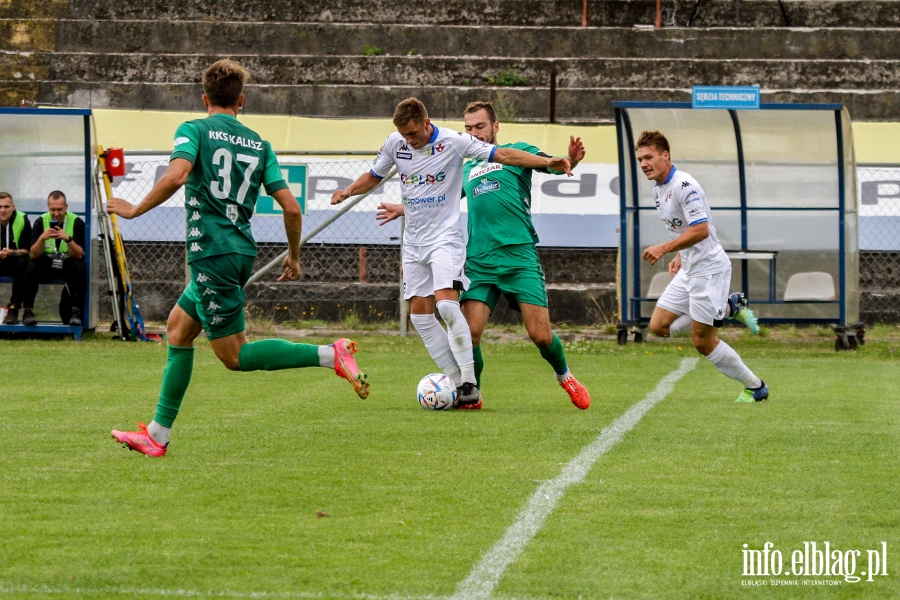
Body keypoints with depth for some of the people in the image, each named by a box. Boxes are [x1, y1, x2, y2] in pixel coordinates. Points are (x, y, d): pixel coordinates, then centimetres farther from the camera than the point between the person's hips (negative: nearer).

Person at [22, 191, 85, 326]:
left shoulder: (77, 222, -10)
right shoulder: (40, 222, -7)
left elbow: (79, 254, -17)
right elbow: (34, 255, -13)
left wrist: (68, 239, -35)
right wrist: (41, 238, -32)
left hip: (68, 264, -1)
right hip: (46, 264, 1)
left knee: (79, 268, -33)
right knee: (31, 266, -30)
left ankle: (75, 311, -24)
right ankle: (27, 310, -21)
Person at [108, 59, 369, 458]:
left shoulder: (195, 130, -3)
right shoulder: (258, 144, 12)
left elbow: (176, 175, -23)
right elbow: (290, 207, 6)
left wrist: (135, 210, -11)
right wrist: (294, 257, 20)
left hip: (212, 255, -7)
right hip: (242, 252, 7)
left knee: (235, 355, -3)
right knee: (177, 329, 19)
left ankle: (331, 355, -18)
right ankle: (157, 435, 19)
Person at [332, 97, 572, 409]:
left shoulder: (453, 142, -12)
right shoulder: (394, 144, 1)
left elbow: (502, 155, -13)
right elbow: (373, 176, 17)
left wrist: (547, 161, -22)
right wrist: (348, 191, -2)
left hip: (445, 237, -6)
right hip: (413, 241, 6)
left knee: (446, 304, -22)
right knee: (419, 313, 1)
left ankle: (469, 381, -17)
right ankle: (457, 383, 7)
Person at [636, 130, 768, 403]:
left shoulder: (684, 185, -20)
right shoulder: (659, 189, 10)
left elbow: (701, 230, -28)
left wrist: (664, 249, -28)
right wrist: (680, 256, 14)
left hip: (709, 269, -10)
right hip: (688, 270, 10)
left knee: (703, 342, -5)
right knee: (659, 326, 6)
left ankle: (755, 387, 12)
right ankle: (729, 308, 14)